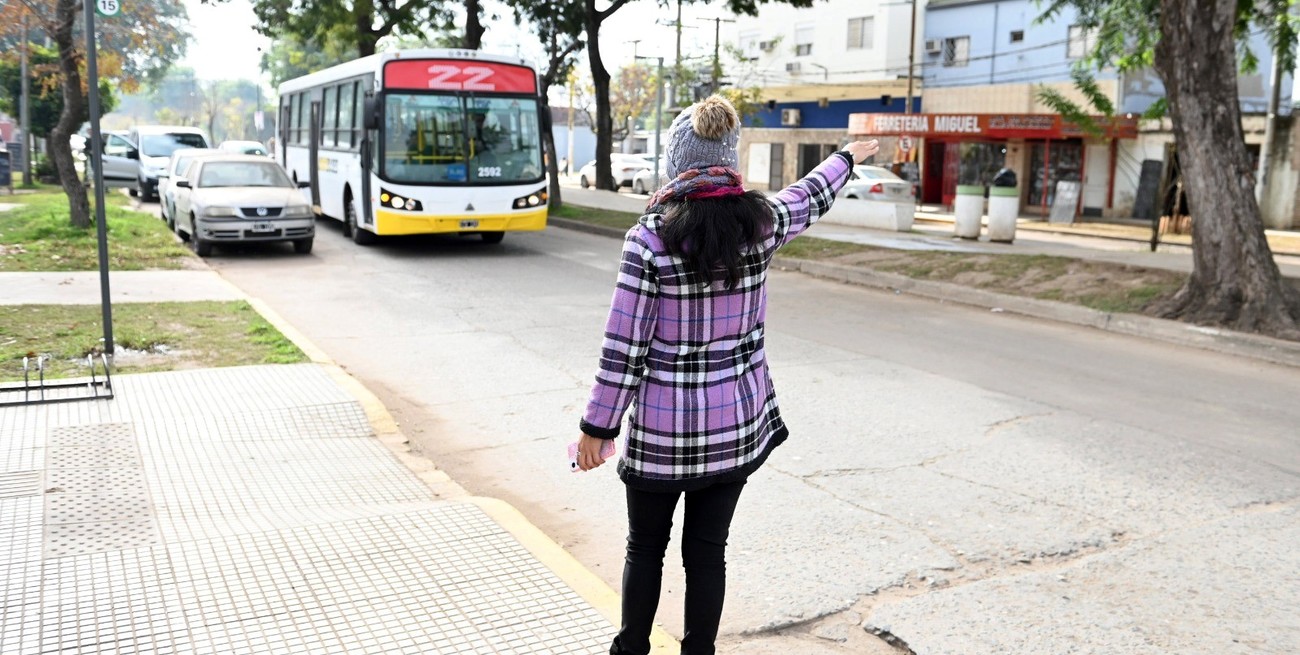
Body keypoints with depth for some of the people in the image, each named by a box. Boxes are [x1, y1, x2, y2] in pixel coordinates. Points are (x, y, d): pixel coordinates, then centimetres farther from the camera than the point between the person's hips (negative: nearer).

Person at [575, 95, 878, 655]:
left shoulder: (650, 236, -16)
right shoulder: (761, 221, -6)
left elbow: (624, 346, -14)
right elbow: (811, 198, 17)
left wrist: (597, 427, -4)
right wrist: (847, 157, 38)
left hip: (663, 427, -3)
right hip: (737, 420, 3)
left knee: (645, 548, 16)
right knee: (708, 550, 14)